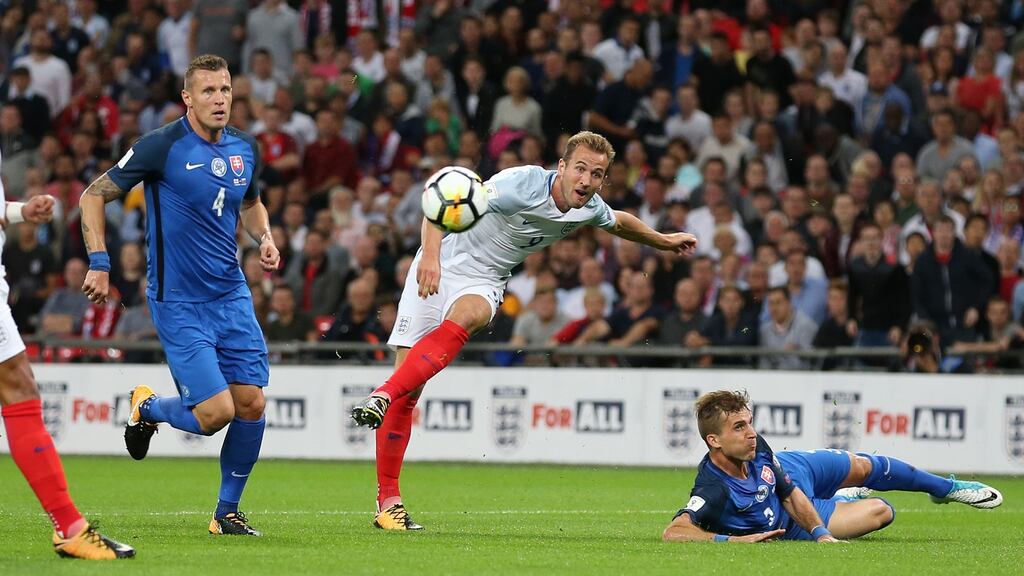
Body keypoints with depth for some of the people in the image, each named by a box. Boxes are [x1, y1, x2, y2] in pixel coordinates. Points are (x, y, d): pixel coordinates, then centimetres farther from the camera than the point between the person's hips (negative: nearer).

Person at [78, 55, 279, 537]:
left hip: (231, 294, 6)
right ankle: (146, 407, 21)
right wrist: (99, 263, -12)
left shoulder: (245, 149, 5)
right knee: (215, 413, -12)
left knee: (251, 404, -1)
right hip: (178, 301, -6)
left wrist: (264, 238, 5)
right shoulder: (162, 146, -13)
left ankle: (227, 513, 16)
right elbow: (94, 195, -6)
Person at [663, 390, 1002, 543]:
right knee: (881, 511, 4)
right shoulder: (714, 491, -46)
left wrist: (820, 532, -28)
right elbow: (673, 531, -56)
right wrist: (732, 539, -60)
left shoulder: (757, 448, -28)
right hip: (786, 527, -3)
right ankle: (837, 505, 44)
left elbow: (792, 494, -15)